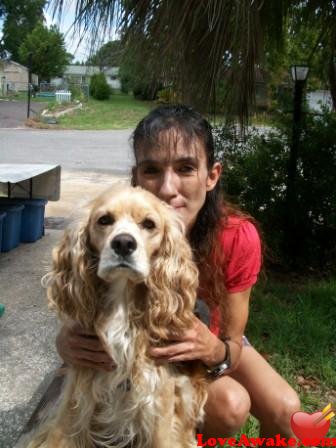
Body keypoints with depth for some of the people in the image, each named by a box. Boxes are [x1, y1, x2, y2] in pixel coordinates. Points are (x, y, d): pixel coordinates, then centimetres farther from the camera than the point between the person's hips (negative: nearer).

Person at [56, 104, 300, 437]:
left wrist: (214, 350, -45)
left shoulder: (238, 236, -28)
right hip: (143, 347, -2)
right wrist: (69, 343, -48)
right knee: (230, 405, -26)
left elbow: (232, 344, -22)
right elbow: (81, 322, -24)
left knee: (285, 409, -15)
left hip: (208, 339, 3)